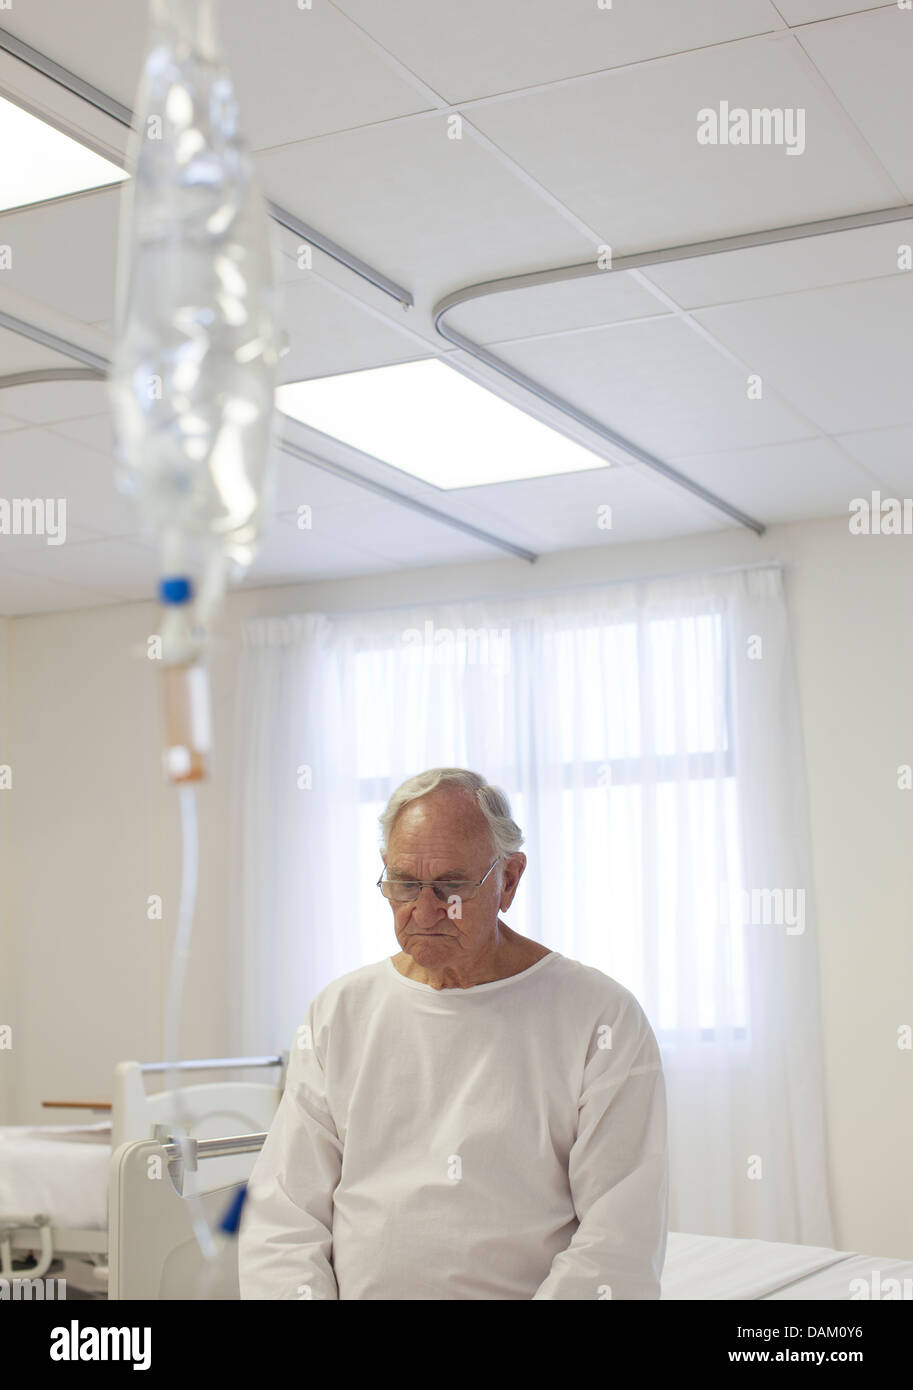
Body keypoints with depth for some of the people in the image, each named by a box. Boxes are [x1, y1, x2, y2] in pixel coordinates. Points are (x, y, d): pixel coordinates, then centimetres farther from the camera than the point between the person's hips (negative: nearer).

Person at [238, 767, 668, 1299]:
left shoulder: (602, 1017, -1)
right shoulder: (338, 1013, 12)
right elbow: (282, 1218, 8)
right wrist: (298, 1292, -9)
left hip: (517, 1290, -1)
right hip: (356, 1291, 1)